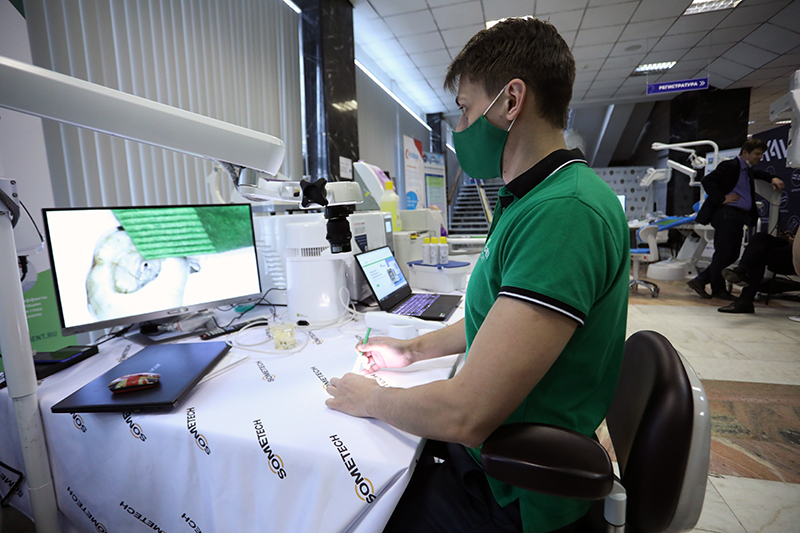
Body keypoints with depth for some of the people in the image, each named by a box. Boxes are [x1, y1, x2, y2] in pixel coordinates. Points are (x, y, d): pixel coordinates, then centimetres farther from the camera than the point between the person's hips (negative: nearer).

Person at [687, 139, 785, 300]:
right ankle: (719, 289, 8)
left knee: (733, 255, 9)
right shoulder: (730, 166, -5)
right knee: (723, 253, -4)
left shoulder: (748, 171, 23)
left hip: (740, 217, 10)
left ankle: (700, 281, 12)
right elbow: (707, 180, -16)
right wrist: (722, 199, -18)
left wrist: (773, 179, 25)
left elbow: (758, 173, 45)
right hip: (726, 214, -10)